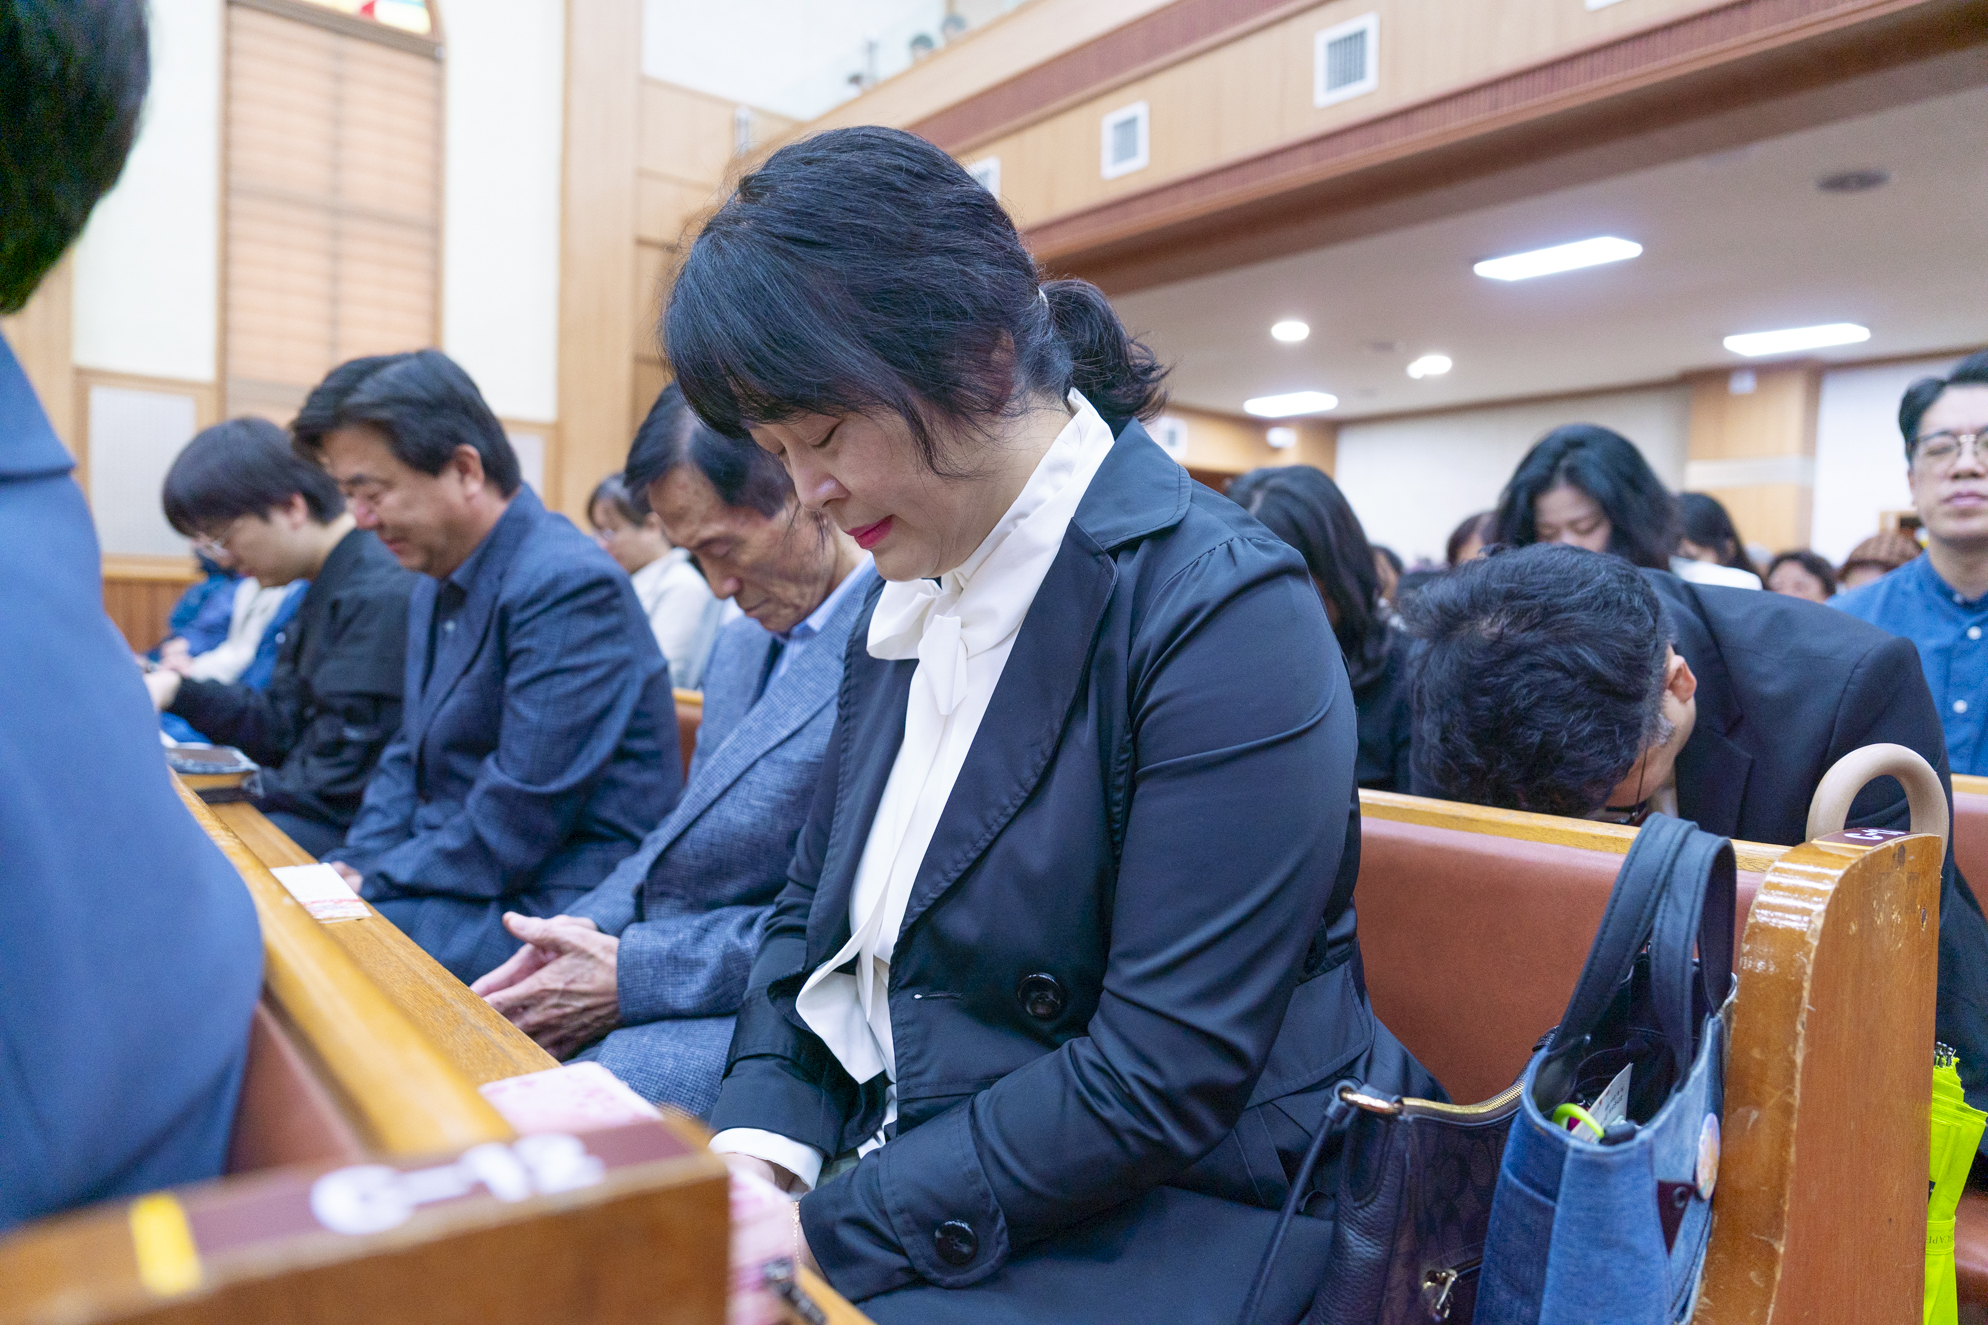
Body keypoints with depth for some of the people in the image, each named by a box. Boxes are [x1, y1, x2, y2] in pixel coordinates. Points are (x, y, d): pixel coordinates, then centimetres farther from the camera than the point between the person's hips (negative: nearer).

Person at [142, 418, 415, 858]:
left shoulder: (379, 598, -21)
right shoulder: (325, 593, 13)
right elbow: (281, 727, 18)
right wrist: (177, 690, 7)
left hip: (344, 833, -10)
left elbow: (339, 782, -21)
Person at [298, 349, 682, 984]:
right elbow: (409, 753, 19)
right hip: (456, 882, 9)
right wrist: (357, 863, 2)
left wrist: (373, 884, -13)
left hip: (547, 905, -9)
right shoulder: (434, 590, 13)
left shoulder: (570, 586, -20)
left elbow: (519, 822, -23)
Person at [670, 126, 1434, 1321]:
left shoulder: (1224, 613, -19)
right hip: (899, 1172, 7)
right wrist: (759, 1138, -6)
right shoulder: (909, 597, 5)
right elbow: (814, 913, 10)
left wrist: (827, 1226, -18)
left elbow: (1161, 1079, -20)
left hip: (1158, 1228, -6)